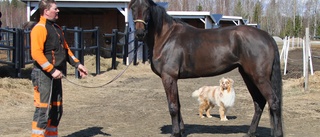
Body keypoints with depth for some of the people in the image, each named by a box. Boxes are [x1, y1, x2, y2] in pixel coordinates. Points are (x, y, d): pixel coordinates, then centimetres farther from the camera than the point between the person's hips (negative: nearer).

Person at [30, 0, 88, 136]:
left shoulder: (56, 28, 17)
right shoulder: (40, 28, -13)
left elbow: (65, 49, 23)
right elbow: (36, 53, -21)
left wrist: (77, 64, 14)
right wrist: (52, 70, -23)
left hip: (54, 75, 9)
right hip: (43, 75, -9)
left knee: (56, 110, 14)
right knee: (43, 110, -9)